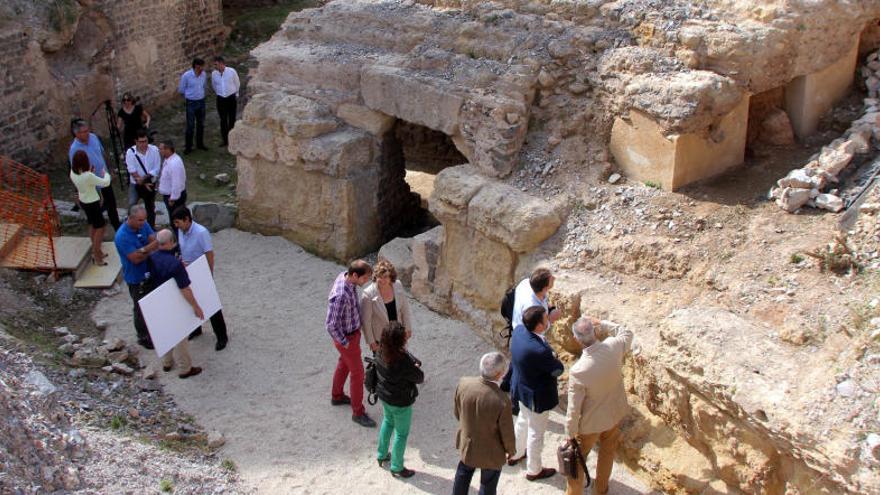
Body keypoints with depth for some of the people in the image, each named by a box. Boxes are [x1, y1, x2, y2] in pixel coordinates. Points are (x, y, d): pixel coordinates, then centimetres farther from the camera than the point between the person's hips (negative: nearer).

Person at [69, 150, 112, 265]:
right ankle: (97, 256, 9)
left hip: (83, 202, 8)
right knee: (100, 227, 6)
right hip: (92, 203, -8)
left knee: (92, 225, 24)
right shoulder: (88, 176, -32)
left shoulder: (73, 173, -10)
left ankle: (96, 251, 37)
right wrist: (106, 174, -1)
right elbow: (106, 183, -20)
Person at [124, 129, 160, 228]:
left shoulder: (154, 150, -13)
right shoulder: (130, 152, -17)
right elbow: (132, 172, -17)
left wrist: (145, 177, -28)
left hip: (150, 184, 2)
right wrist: (144, 183, -20)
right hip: (135, 184, -2)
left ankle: (151, 228, 35)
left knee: (150, 207, 17)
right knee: (131, 205, -20)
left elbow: (157, 168, -14)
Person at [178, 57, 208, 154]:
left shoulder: (204, 74, -3)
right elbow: (181, 90, -4)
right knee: (190, 126, -1)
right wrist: (189, 95, 7)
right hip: (191, 103, -5)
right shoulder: (186, 75, -17)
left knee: (201, 124, 15)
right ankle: (188, 147, 8)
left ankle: (200, 143, 30)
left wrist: (200, 94, 12)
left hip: (201, 102, 5)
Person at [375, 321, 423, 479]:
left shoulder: (381, 351, -13)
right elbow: (419, 378, -18)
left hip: (384, 395, 7)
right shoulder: (402, 361, -35)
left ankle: (382, 455, 50)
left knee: (387, 422, 32)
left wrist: (415, 364, -12)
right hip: (400, 402, -7)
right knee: (401, 433, 14)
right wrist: (417, 369, -1)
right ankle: (397, 468, 31)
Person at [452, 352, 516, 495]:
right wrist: (511, 450, 2)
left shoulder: (464, 383, -22)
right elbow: (507, 433, -19)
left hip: (467, 443, 4)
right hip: (491, 452, -4)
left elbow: (457, 413, -3)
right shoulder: (502, 401, -35)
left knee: (463, 474, 32)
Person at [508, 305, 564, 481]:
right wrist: (554, 359, -4)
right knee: (536, 433, 16)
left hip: (521, 388, 8)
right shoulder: (539, 351, -39)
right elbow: (558, 369, -22)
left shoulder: (519, 330, -17)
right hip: (536, 396, -8)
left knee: (523, 420, 32)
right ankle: (533, 470, 38)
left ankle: (516, 454, 54)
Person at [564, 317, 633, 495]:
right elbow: (627, 334, 2)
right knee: (608, 451, 30)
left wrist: (570, 435, -9)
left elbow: (574, 408, -24)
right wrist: (603, 324, -3)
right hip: (615, 414, 5)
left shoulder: (578, 371, -36)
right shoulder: (613, 346, -26)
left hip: (590, 422, -5)